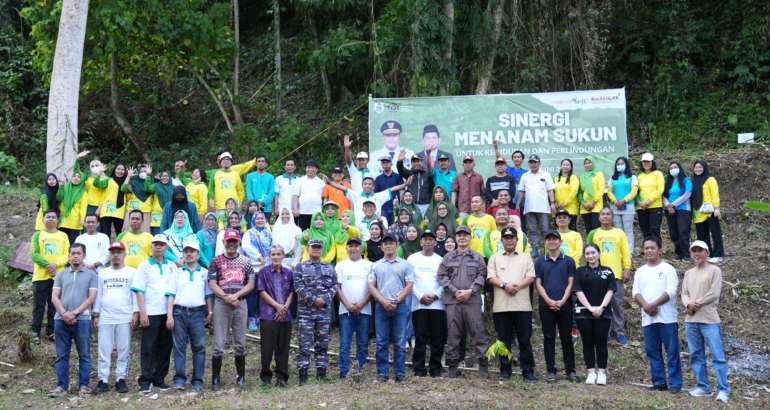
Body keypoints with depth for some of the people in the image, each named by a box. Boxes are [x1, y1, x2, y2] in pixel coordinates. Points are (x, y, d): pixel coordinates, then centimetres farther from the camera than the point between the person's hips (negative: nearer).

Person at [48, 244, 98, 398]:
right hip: (61, 320, 3)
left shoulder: (91, 275, 5)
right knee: (61, 355, 5)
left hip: (82, 320, -3)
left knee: (84, 355, 2)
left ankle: (83, 386, 8)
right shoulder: (61, 275, 13)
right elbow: (54, 297, 6)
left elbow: (91, 298, -3)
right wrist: (64, 313, -10)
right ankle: (61, 386, 11)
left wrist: (74, 313, -12)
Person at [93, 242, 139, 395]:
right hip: (105, 318, 3)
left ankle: (121, 380, 9)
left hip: (125, 319, -2)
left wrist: (136, 313, -8)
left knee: (123, 351, 2)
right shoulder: (102, 273, 13)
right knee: (104, 351, 2)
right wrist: (96, 315, 8)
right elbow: (98, 295, 13)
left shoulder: (132, 273, 3)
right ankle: (103, 381, 6)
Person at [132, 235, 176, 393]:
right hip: (150, 314, -3)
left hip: (168, 313, 3)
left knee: (165, 347, 7)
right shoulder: (144, 266, 3)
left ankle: (159, 380, 15)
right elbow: (139, 291, -2)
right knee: (148, 348, -1)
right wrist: (142, 313, -10)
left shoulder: (172, 266, 10)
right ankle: (145, 382, 3)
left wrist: (173, 312, 1)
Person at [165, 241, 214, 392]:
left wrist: (210, 313, 2)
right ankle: (179, 379, 5)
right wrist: (169, 316, -3)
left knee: (199, 347, 0)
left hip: (198, 313, 0)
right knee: (179, 347, 1)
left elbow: (209, 295, 11)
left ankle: (197, 380, 6)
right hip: (179, 313, 0)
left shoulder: (205, 273, 10)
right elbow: (171, 295, 5)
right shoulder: (177, 273, 10)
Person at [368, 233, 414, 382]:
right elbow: (371, 286, 5)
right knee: (381, 342, 3)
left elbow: (409, 286, 1)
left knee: (400, 342, 1)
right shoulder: (376, 265, 12)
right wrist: (384, 301, -9)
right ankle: (382, 373, 7)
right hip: (381, 307, 1)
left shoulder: (405, 264, 8)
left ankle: (400, 373, 6)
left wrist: (396, 301, -9)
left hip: (400, 306, -1)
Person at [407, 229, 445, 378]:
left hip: (438, 304, 2)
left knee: (437, 339, 4)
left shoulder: (440, 260, 11)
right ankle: (419, 369, 5)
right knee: (420, 338, 0)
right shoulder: (412, 258, 7)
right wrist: (420, 296, -10)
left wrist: (436, 295, -11)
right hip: (419, 304, -1)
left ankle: (435, 369, 11)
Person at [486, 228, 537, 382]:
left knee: (525, 340, 0)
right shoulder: (495, 257, 13)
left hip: (522, 305, 0)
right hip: (501, 305, 0)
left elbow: (531, 277, 3)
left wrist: (518, 286, -14)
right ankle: (505, 370, 11)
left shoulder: (526, 257, 13)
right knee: (504, 339, 4)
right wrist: (504, 285, -16)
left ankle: (528, 371, 5)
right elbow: (491, 277, 2)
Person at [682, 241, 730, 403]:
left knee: (717, 356, -6)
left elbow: (714, 294, -11)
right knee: (696, 355, 9)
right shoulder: (688, 273, 17)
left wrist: (696, 304, -10)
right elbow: (684, 294, 11)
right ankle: (703, 387, 16)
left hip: (709, 320, -6)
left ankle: (723, 390, -4)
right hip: (690, 320, 6)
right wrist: (689, 304, -10)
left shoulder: (714, 270, -2)